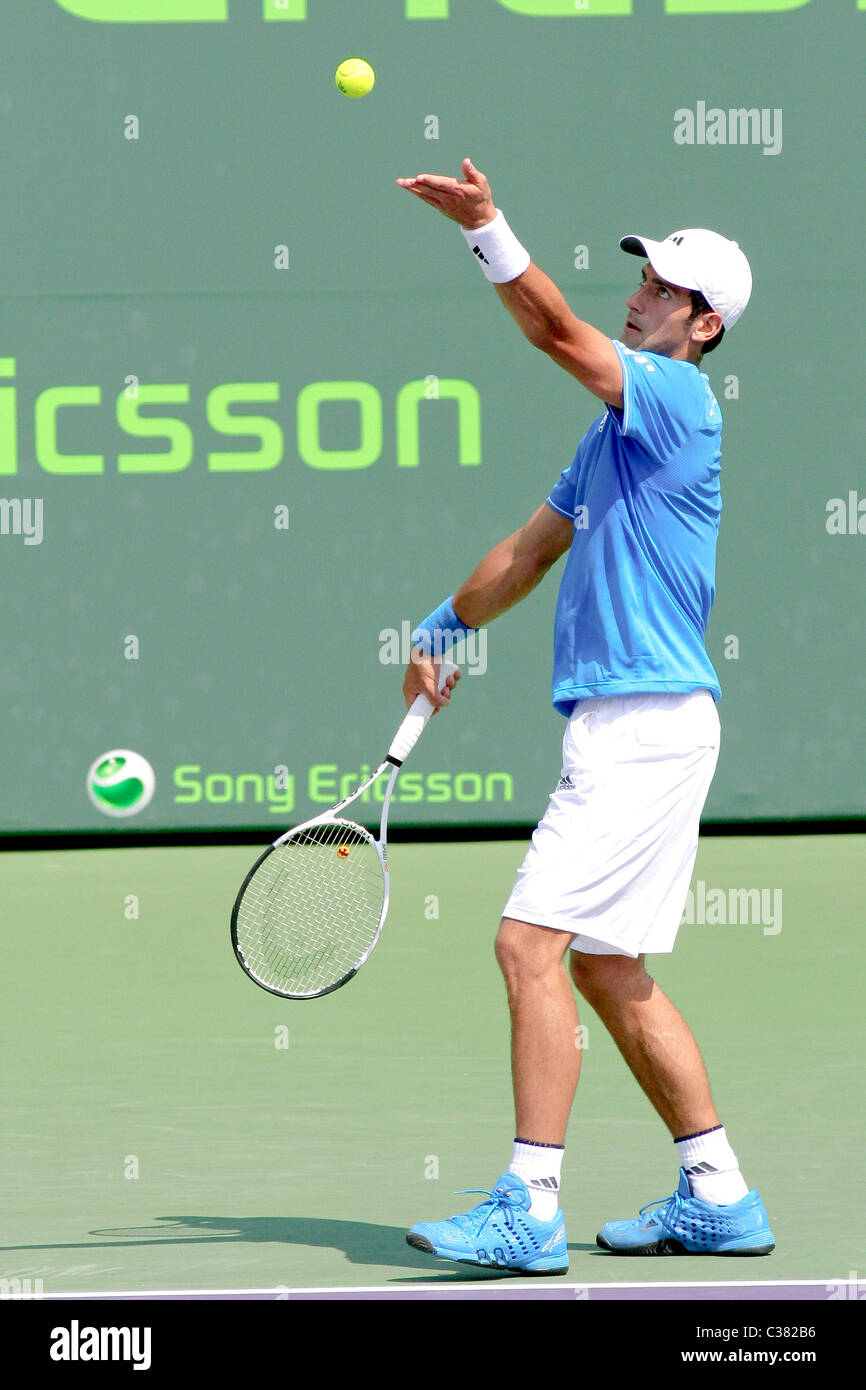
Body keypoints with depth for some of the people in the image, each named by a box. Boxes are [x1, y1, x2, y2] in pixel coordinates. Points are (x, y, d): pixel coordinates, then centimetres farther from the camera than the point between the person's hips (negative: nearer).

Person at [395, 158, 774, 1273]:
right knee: (610, 970, 13)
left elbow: (556, 330, -26)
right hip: (618, 723, 10)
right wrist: (444, 628, 37)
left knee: (532, 942, -15)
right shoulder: (616, 424, 20)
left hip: (646, 722, -10)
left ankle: (529, 1211, -15)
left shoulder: (676, 398, -10)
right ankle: (718, 1199, 19)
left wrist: (485, 226, -35)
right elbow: (537, 547, 31)